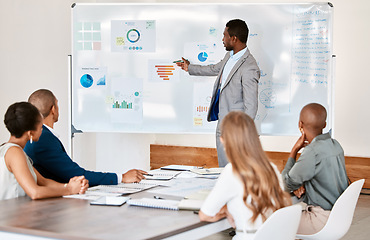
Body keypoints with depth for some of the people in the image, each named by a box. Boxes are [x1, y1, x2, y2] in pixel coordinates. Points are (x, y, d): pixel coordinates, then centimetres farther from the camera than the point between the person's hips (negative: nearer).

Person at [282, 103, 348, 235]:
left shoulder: (312, 152, -24)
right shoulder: (335, 145, 4)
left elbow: (287, 183, -12)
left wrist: (294, 150, -8)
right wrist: (302, 186, 0)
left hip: (323, 221, -9)